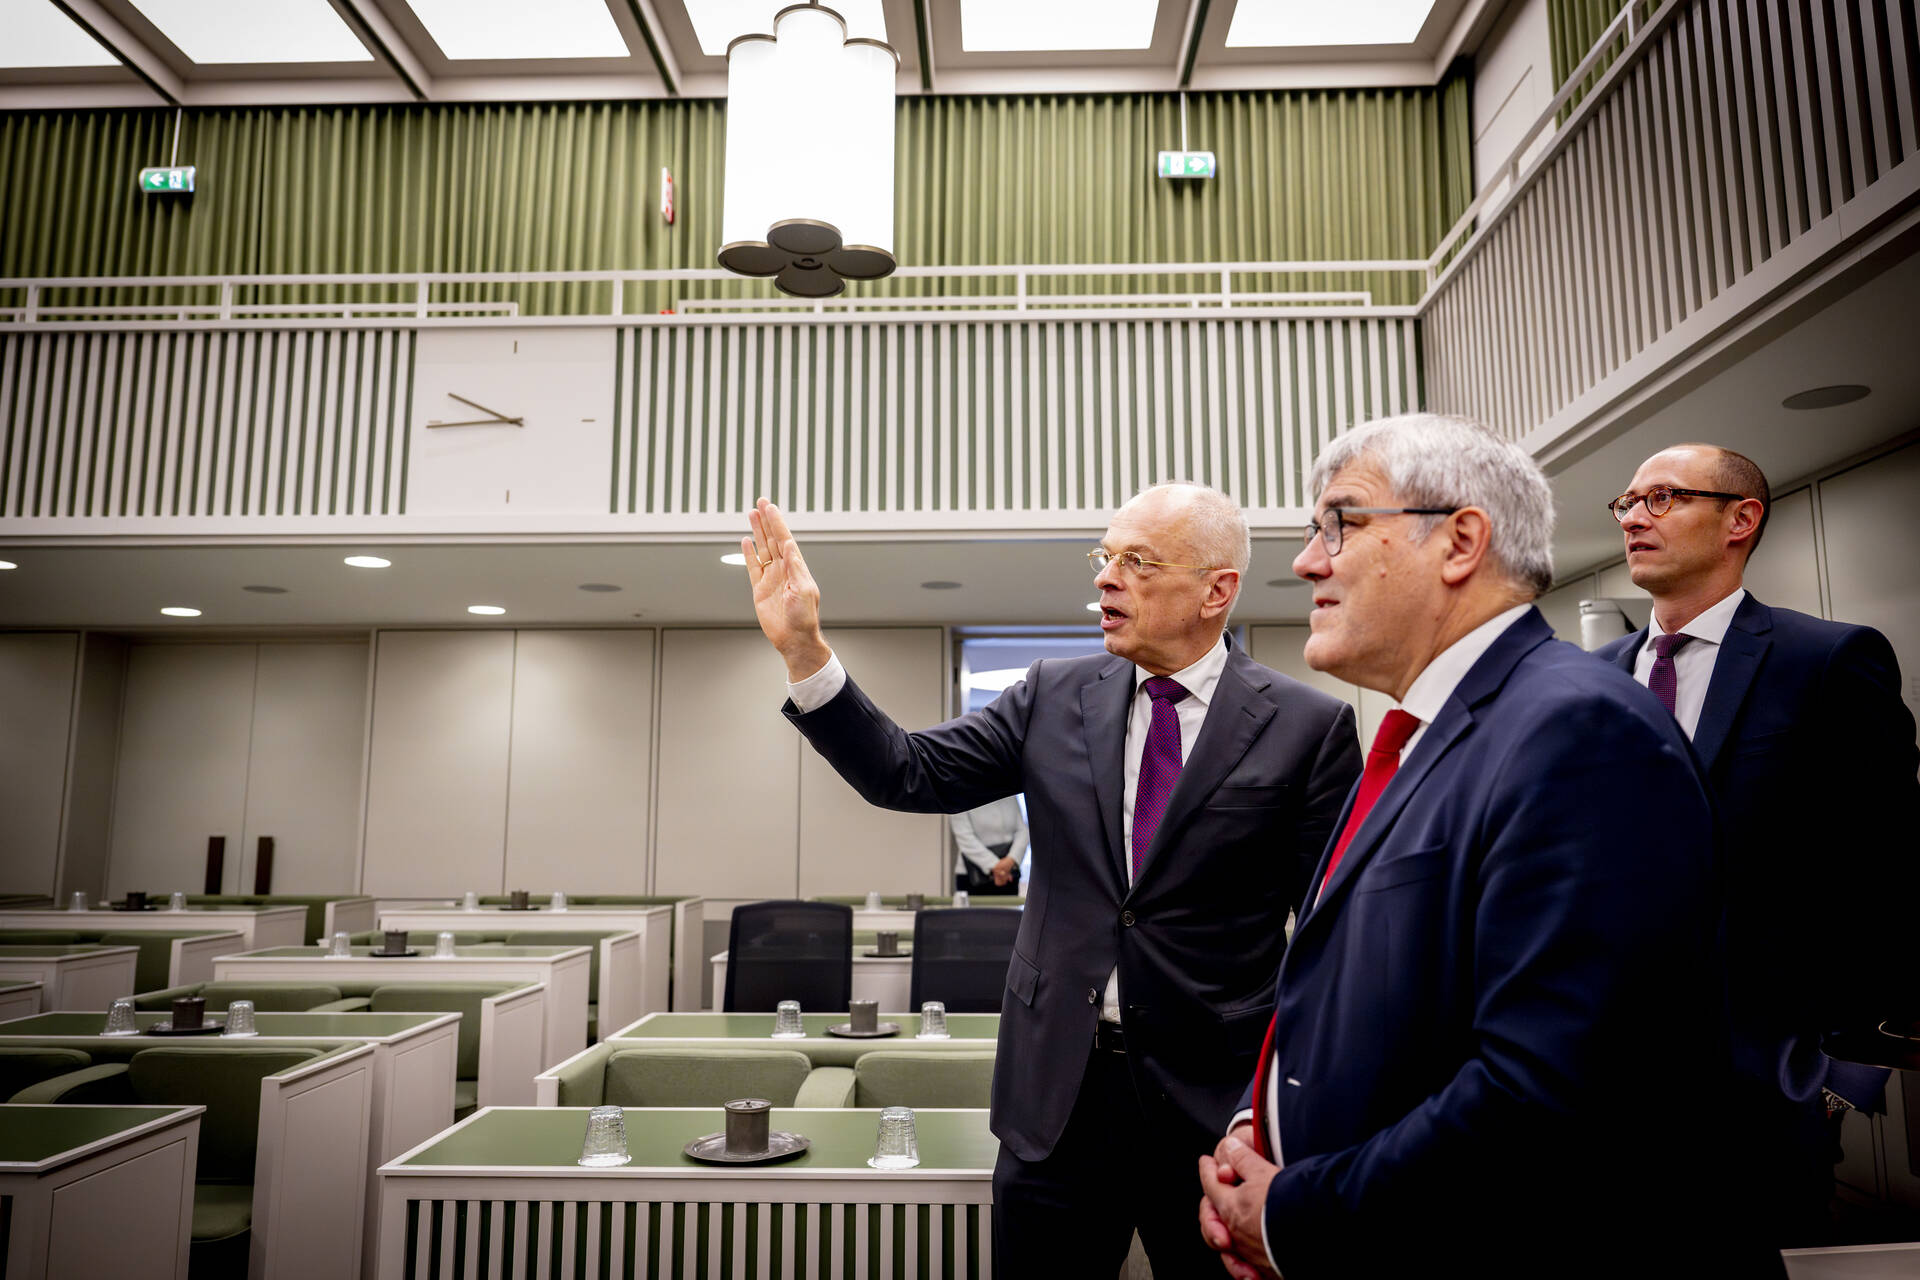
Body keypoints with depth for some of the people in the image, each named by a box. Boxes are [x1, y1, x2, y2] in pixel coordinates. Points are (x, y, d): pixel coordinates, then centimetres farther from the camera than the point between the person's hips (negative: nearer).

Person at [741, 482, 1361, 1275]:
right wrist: (803, 649, -12)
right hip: (1056, 1091, 3)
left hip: (1218, 1100, -2)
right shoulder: (1055, 696, 3)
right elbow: (909, 775, -2)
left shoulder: (1307, 726, -6)